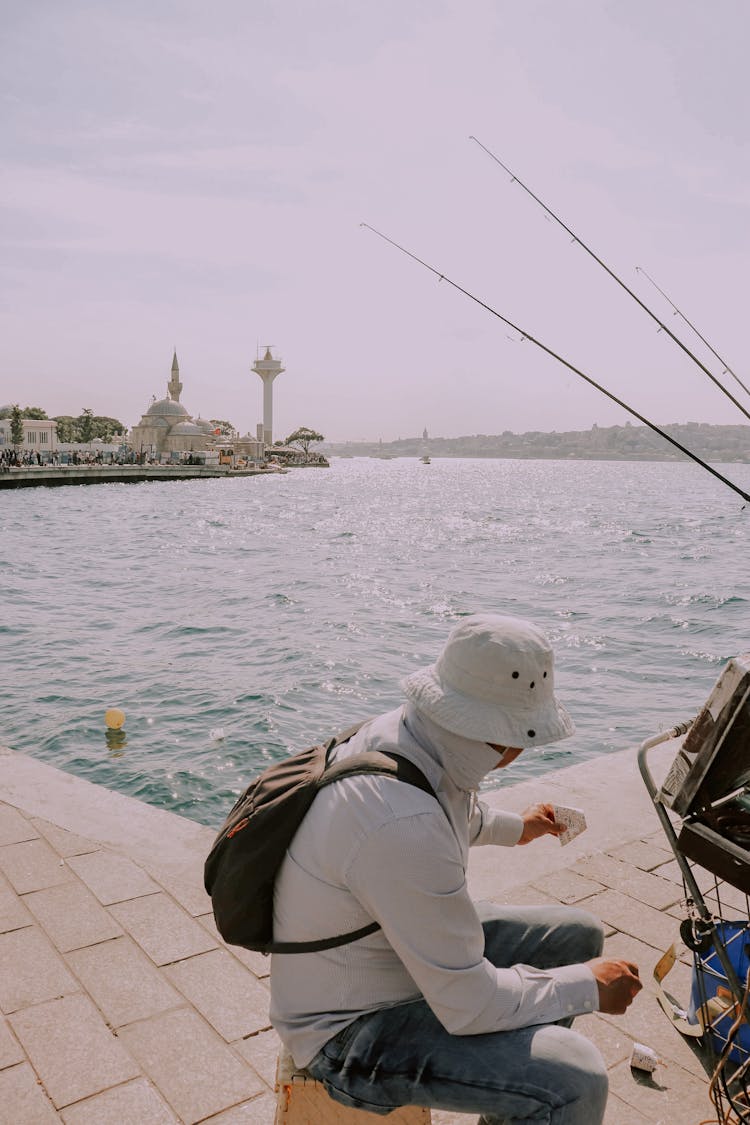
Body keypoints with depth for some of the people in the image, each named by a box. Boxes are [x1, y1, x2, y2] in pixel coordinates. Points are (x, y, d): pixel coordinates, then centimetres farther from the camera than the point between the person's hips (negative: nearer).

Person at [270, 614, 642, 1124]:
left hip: (411, 945, 9)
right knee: (574, 1080, -24)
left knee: (580, 935, 13)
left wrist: (514, 827, 35)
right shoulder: (403, 825, -37)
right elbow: (468, 1005, -27)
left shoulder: (403, 730, -9)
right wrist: (589, 987, -12)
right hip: (352, 1030, -9)